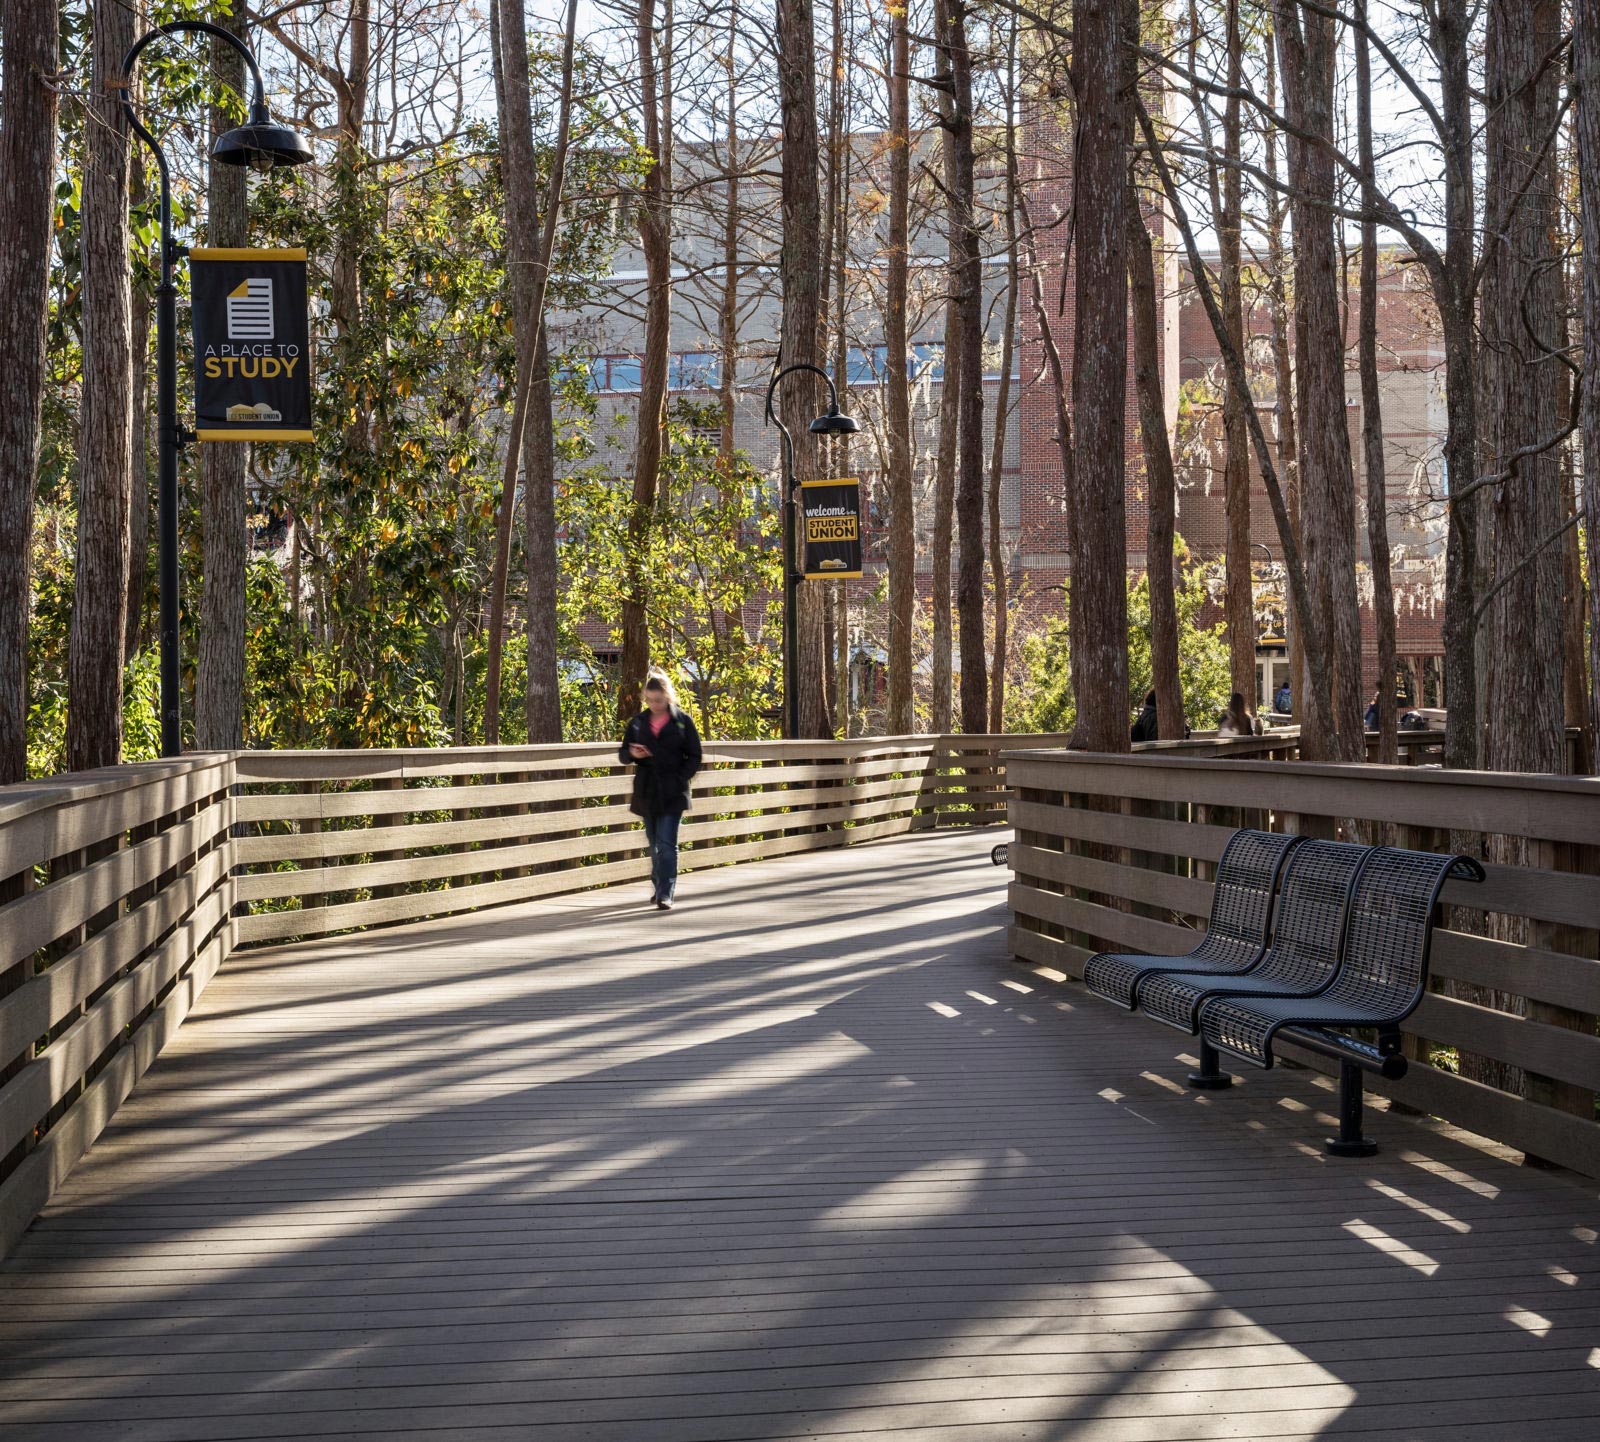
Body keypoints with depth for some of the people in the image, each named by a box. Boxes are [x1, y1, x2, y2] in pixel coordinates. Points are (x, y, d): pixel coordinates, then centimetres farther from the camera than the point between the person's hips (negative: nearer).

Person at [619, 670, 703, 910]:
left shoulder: (682, 721, -1)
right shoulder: (638, 722, 8)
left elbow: (694, 757, 1)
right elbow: (622, 754, 12)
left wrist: (680, 778, -12)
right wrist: (632, 754, -12)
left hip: (672, 793, -4)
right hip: (646, 792, 4)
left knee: (667, 844, -10)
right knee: (654, 844, 13)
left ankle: (666, 894, -12)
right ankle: (658, 886, 27)